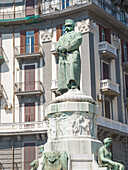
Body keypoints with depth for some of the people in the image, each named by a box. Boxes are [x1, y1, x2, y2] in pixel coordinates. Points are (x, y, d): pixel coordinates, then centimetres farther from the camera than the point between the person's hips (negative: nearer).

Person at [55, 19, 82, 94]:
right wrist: (59, 49, -7)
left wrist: (65, 48, -11)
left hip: (73, 55, -5)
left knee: (72, 70, -26)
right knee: (63, 75, -9)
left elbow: (77, 42, -3)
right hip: (62, 57, 5)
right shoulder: (62, 37, 35)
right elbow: (57, 46, 19)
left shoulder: (77, 34, 19)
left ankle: (74, 88, -38)